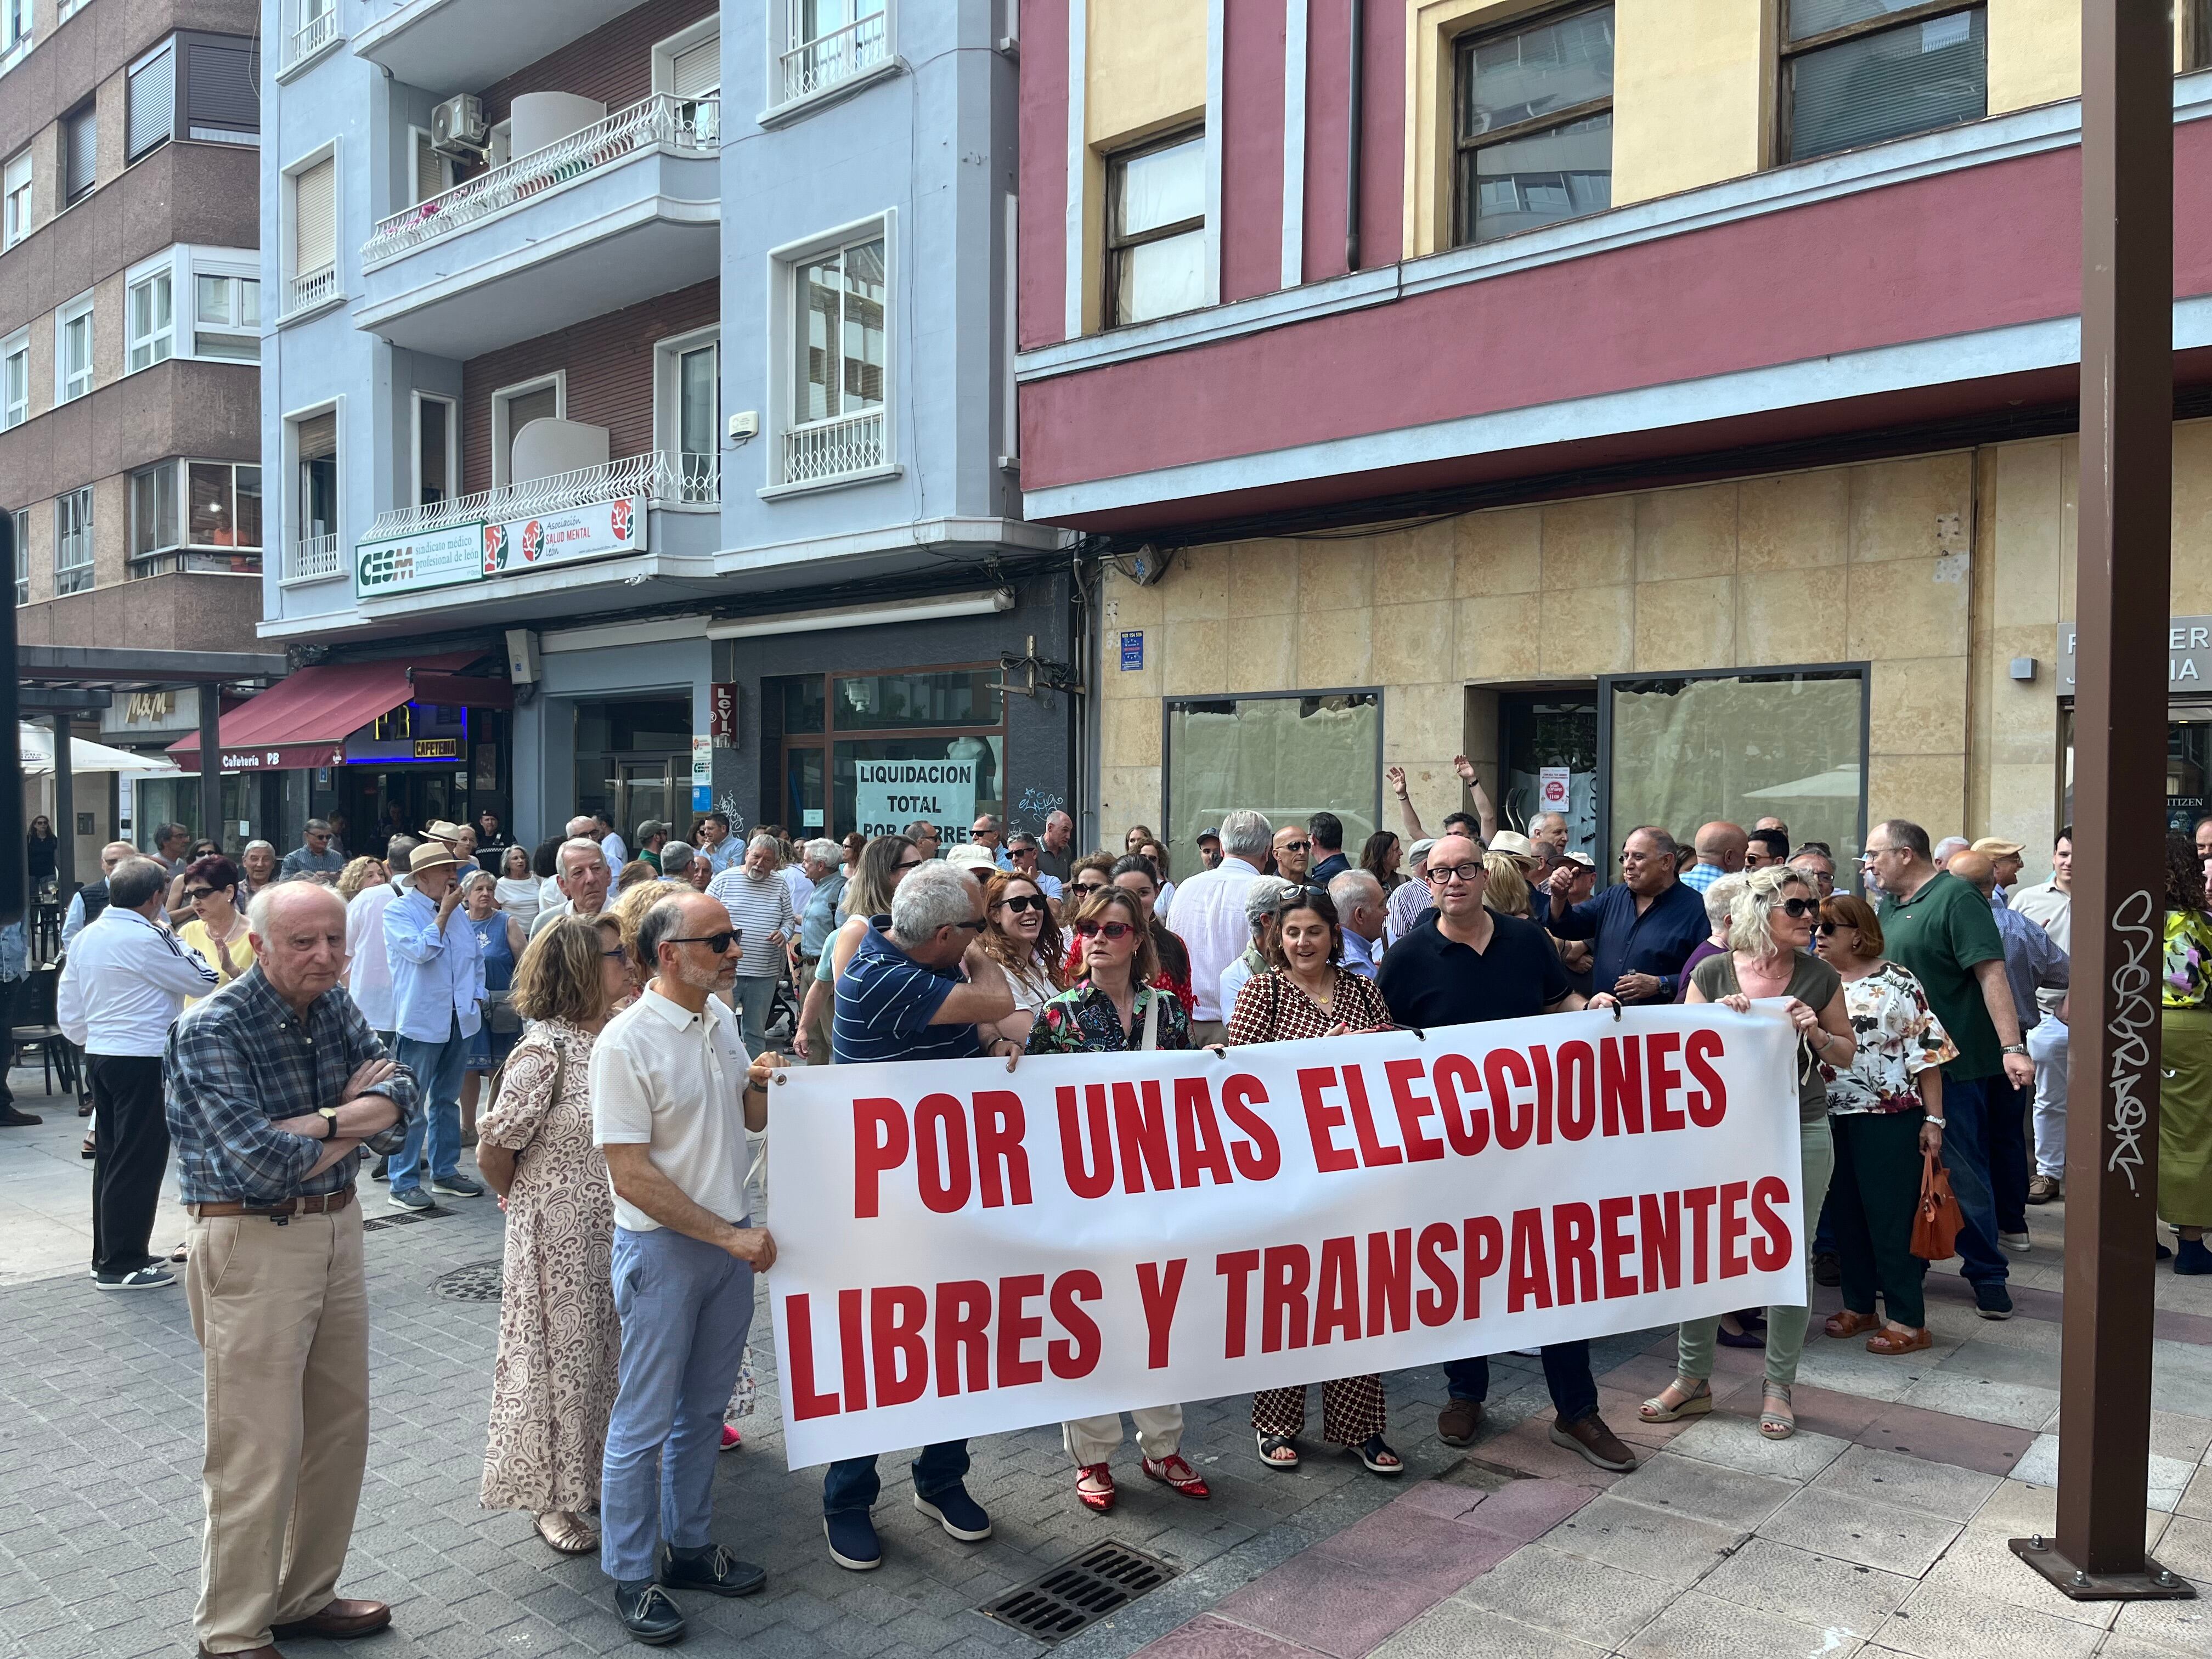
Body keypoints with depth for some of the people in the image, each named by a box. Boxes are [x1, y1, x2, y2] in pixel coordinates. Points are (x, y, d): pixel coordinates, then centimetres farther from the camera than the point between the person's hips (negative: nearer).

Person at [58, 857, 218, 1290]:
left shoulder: (85, 938, 9)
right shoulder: (147, 939, -17)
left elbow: (68, 1015, 13)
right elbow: (204, 983, -8)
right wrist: (172, 936, 1)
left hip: (99, 1056, 9)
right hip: (143, 1059, -9)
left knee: (109, 1156, 16)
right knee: (138, 1161, -1)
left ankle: (107, 1255, 25)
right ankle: (122, 1265, 4)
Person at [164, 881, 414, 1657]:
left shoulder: (334, 1004, 4)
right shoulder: (211, 1031, -17)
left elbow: (401, 1096, -6)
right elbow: (260, 1164, -25)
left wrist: (319, 1122, -22)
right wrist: (357, 1121, -11)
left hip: (337, 1230, 7)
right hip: (254, 1245, -7)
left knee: (341, 1425, 16)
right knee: (259, 1451, 1)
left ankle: (306, 1596, 34)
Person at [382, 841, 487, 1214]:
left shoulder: (457, 911, 13)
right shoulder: (398, 911, -7)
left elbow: (476, 958, 22)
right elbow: (420, 950, -22)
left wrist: (475, 995, 10)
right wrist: (444, 913, -13)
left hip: (459, 1020, 7)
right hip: (421, 1023, -7)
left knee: (447, 1100, 16)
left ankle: (445, 1172, 26)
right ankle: (403, 1183, 2)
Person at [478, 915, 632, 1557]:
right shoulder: (544, 1052, -20)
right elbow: (493, 1149, -13)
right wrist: (523, 1200, 2)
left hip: (620, 1232, 6)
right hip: (562, 1235, -6)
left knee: (611, 1352, 17)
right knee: (563, 1356, 8)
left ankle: (599, 1475, 36)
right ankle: (555, 1497, 26)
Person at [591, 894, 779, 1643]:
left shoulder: (722, 1018, 3)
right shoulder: (626, 1041, -18)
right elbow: (632, 1174, -20)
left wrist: (761, 1083, -8)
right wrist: (728, 1236, -18)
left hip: (732, 1242, 7)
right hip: (663, 1249, -6)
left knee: (704, 1409, 18)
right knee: (645, 1421, 6)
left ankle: (690, 1545, 34)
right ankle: (632, 1575, 22)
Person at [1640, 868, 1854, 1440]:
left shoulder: (1820, 977, 0)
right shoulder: (1712, 974, -3)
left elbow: (1846, 1054, 8)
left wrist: (1816, 1033, -13)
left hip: (1799, 1132, 0)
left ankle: (1779, 1387, 23)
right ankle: (1692, 1378, 19)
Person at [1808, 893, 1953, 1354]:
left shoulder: (1897, 984, -8)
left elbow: (1928, 1053, -9)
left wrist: (1933, 1119, -12)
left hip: (1887, 1119, -6)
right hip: (1831, 1118, 6)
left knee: (1890, 1216, -1)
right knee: (1844, 1213, 12)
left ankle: (1909, 1321, 8)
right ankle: (1859, 1305, 26)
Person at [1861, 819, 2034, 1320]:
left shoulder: (1956, 898, -13)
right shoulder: (1889, 905, 11)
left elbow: (1992, 973, -19)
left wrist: (2012, 1048, -26)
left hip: (1956, 1063, -7)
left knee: (1963, 1173, 1)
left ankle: (1987, 1274, 15)